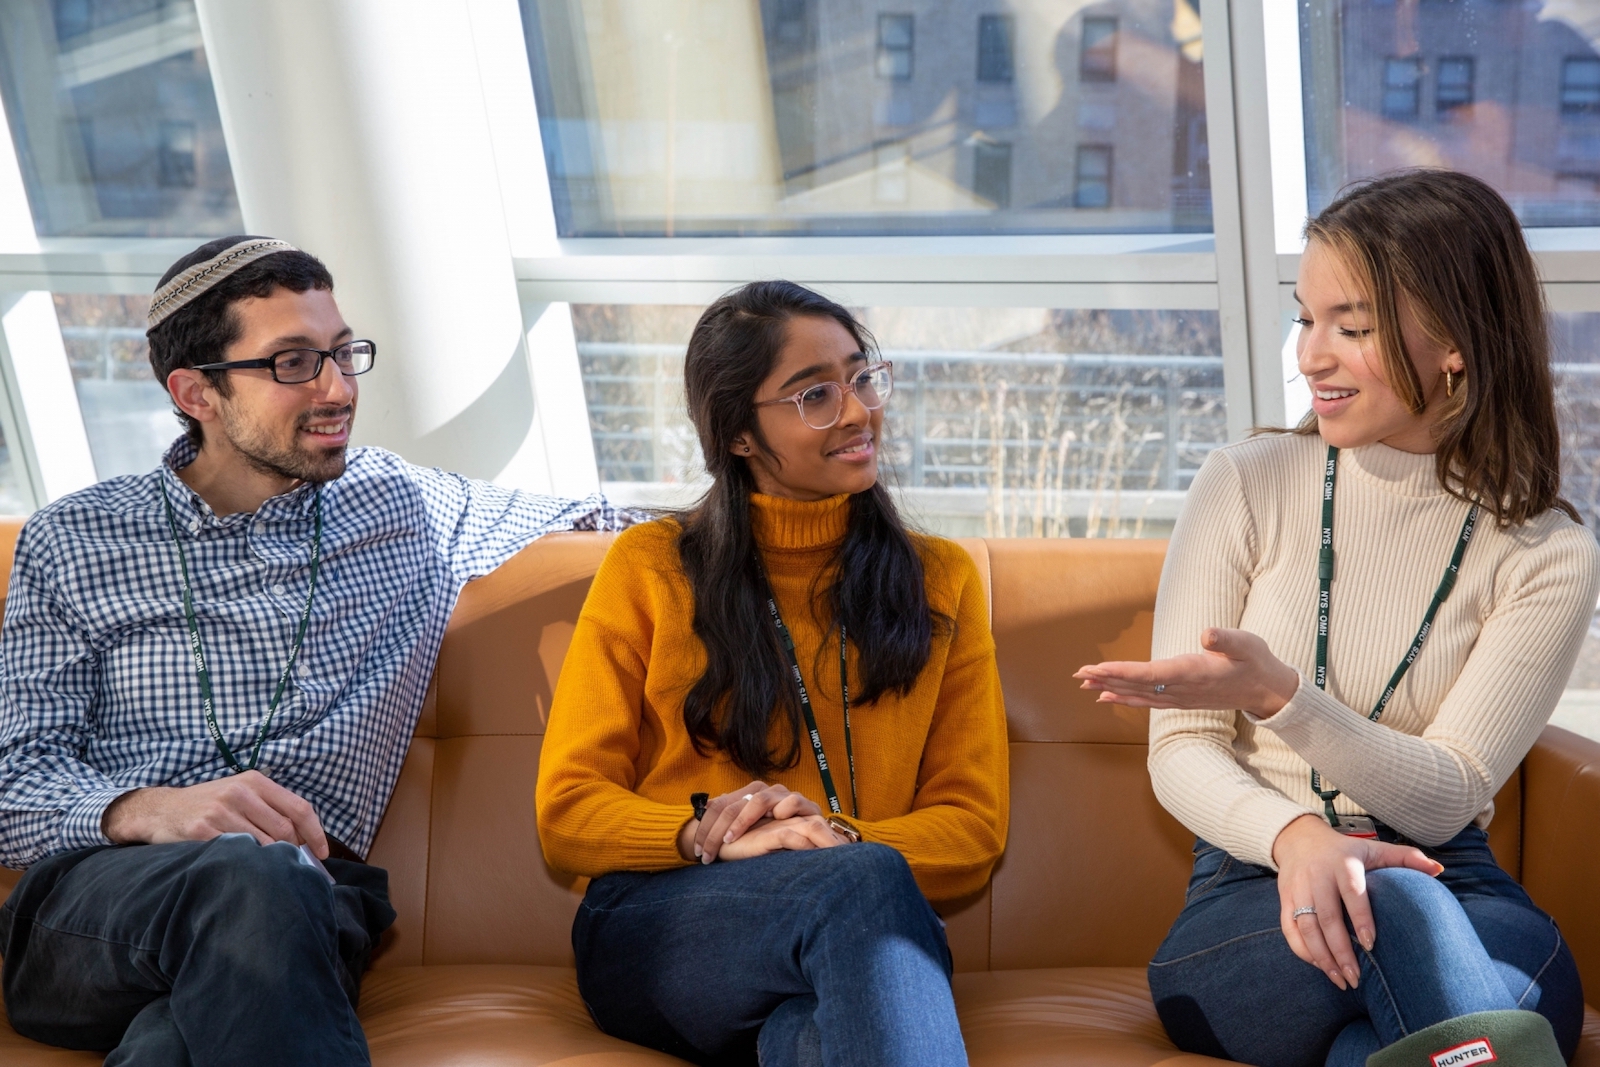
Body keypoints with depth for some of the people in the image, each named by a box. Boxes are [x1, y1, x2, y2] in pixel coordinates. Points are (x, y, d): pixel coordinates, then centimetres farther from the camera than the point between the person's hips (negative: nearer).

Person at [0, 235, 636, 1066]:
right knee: (251, 874, -37)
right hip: (100, 890, 0)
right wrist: (152, 811, -16)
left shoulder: (398, 505, 20)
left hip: (301, 910, 0)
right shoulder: (72, 540, 13)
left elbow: (591, 517, 34)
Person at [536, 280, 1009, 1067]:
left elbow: (973, 828, 10)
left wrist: (839, 841, -12)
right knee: (866, 880, -36)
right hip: (653, 933, 0)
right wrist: (703, 834, -15)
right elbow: (567, 812, 6)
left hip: (852, 944, 0)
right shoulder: (650, 568, 11)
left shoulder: (941, 581, 17)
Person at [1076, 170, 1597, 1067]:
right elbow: (1181, 753, -1)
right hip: (1252, 888, 0)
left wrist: (1278, 696, -25)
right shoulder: (1246, 486, 3)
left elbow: (1447, 799, -7)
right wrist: (1295, 834, -24)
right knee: (1397, 906, -35)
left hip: (1460, 900, 0)